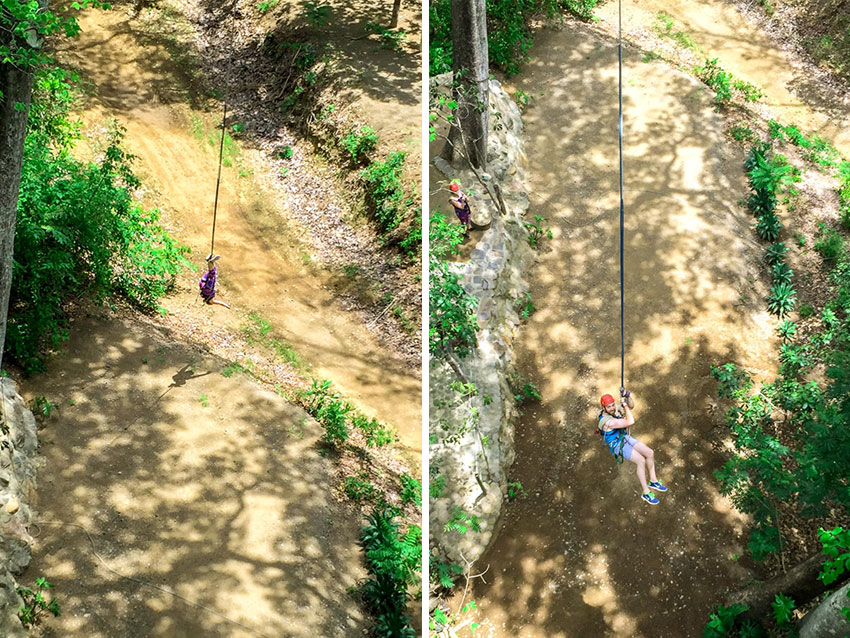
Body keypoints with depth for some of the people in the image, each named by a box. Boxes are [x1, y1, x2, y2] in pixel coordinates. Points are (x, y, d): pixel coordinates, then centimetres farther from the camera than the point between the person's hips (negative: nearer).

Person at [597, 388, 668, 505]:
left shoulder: (615, 410, -6)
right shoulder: (607, 421, -32)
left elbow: (631, 406, 7)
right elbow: (630, 422, -36)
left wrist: (627, 396, -14)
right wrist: (624, 404, -31)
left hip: (626, 438, 9)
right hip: (617, 445, -9)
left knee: (650, 453, 0)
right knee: (641, 461, -22)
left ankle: (653, 481, 17)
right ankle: (646, 493, -12)